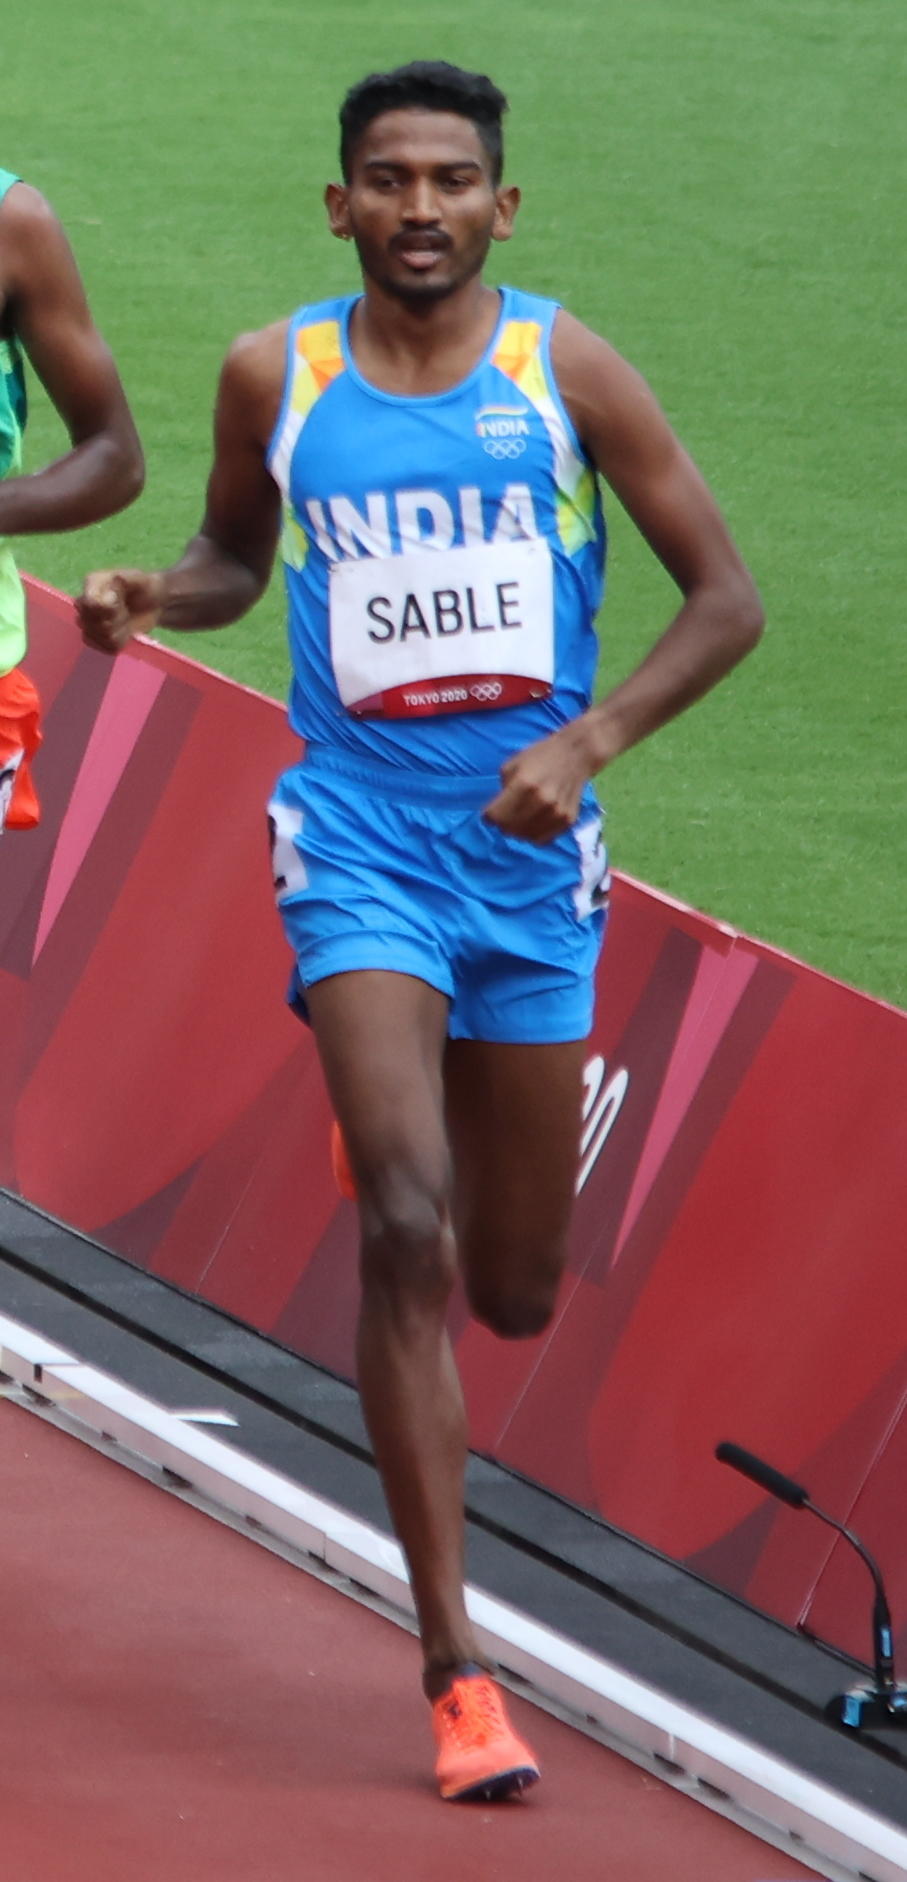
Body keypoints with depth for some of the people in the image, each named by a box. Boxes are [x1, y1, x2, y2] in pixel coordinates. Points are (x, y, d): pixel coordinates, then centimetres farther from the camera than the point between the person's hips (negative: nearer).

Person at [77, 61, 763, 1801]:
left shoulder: (565, 372, -3)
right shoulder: (276, 380, 1)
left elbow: (724, 598, 0)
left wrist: (588, 743, -14)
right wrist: (154, 598, -4)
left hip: (531, 862, 1)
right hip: (360, 841, -1)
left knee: (515, 1296, 10)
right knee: (406, 1223, -19)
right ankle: (455, 1670, -17)